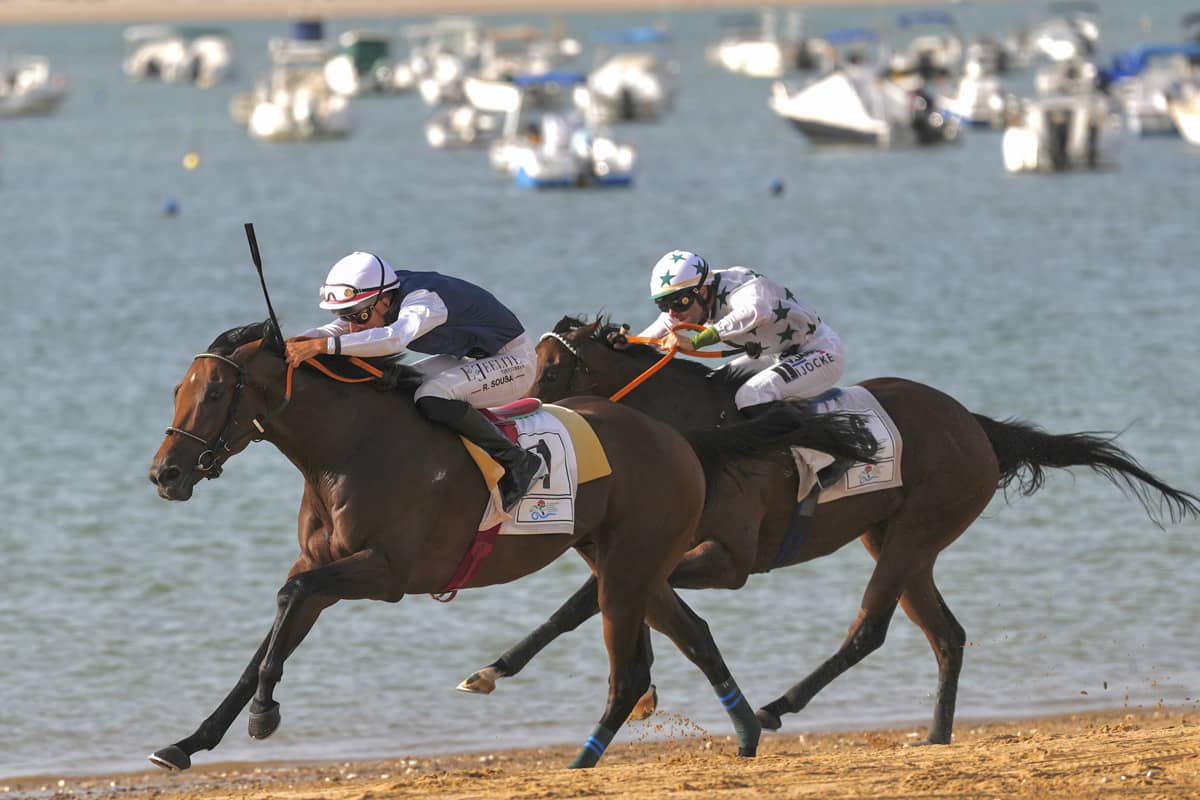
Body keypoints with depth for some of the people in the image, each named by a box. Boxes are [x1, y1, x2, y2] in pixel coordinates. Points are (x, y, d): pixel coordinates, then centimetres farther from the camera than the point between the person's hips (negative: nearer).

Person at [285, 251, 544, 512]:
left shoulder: (423, 301, -32)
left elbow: (394, 338, -49)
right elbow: (339, 329, -5)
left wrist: (324, 345, -55)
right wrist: (301, 341, -27)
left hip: (513, 359, -9)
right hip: (471, 359, 9)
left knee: (432, 398, -31)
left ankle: (517, 462, -18)